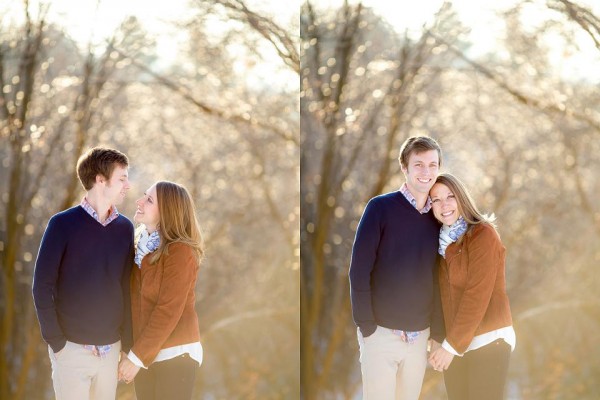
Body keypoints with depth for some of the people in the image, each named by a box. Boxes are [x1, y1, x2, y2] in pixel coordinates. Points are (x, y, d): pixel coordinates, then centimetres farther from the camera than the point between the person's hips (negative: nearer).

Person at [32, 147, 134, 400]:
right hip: (72, 348, -4)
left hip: (110, 348, 4)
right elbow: (42, 286, -5)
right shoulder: (63, 224, -4)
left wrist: (128, 342, 4)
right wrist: (56, 341, -10)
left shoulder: (124, 228, 8)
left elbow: (127, 288, 10)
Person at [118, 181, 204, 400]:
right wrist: (133, 351, 1)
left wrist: (137, 356, -17)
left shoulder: (180, 252, -15)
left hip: (175, 354, -7)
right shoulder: (141, 246, 7)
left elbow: (168, 312, -19)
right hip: (146, 354, 7)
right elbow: (133, 300, 8)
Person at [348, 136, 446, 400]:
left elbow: (437, 281, 11)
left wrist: (438, 333, 4)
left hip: (420, 336, 4)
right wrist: (366, 326, -12)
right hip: (381, 333, -4)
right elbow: (359, 271, -7)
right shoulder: (380, 208, -4)